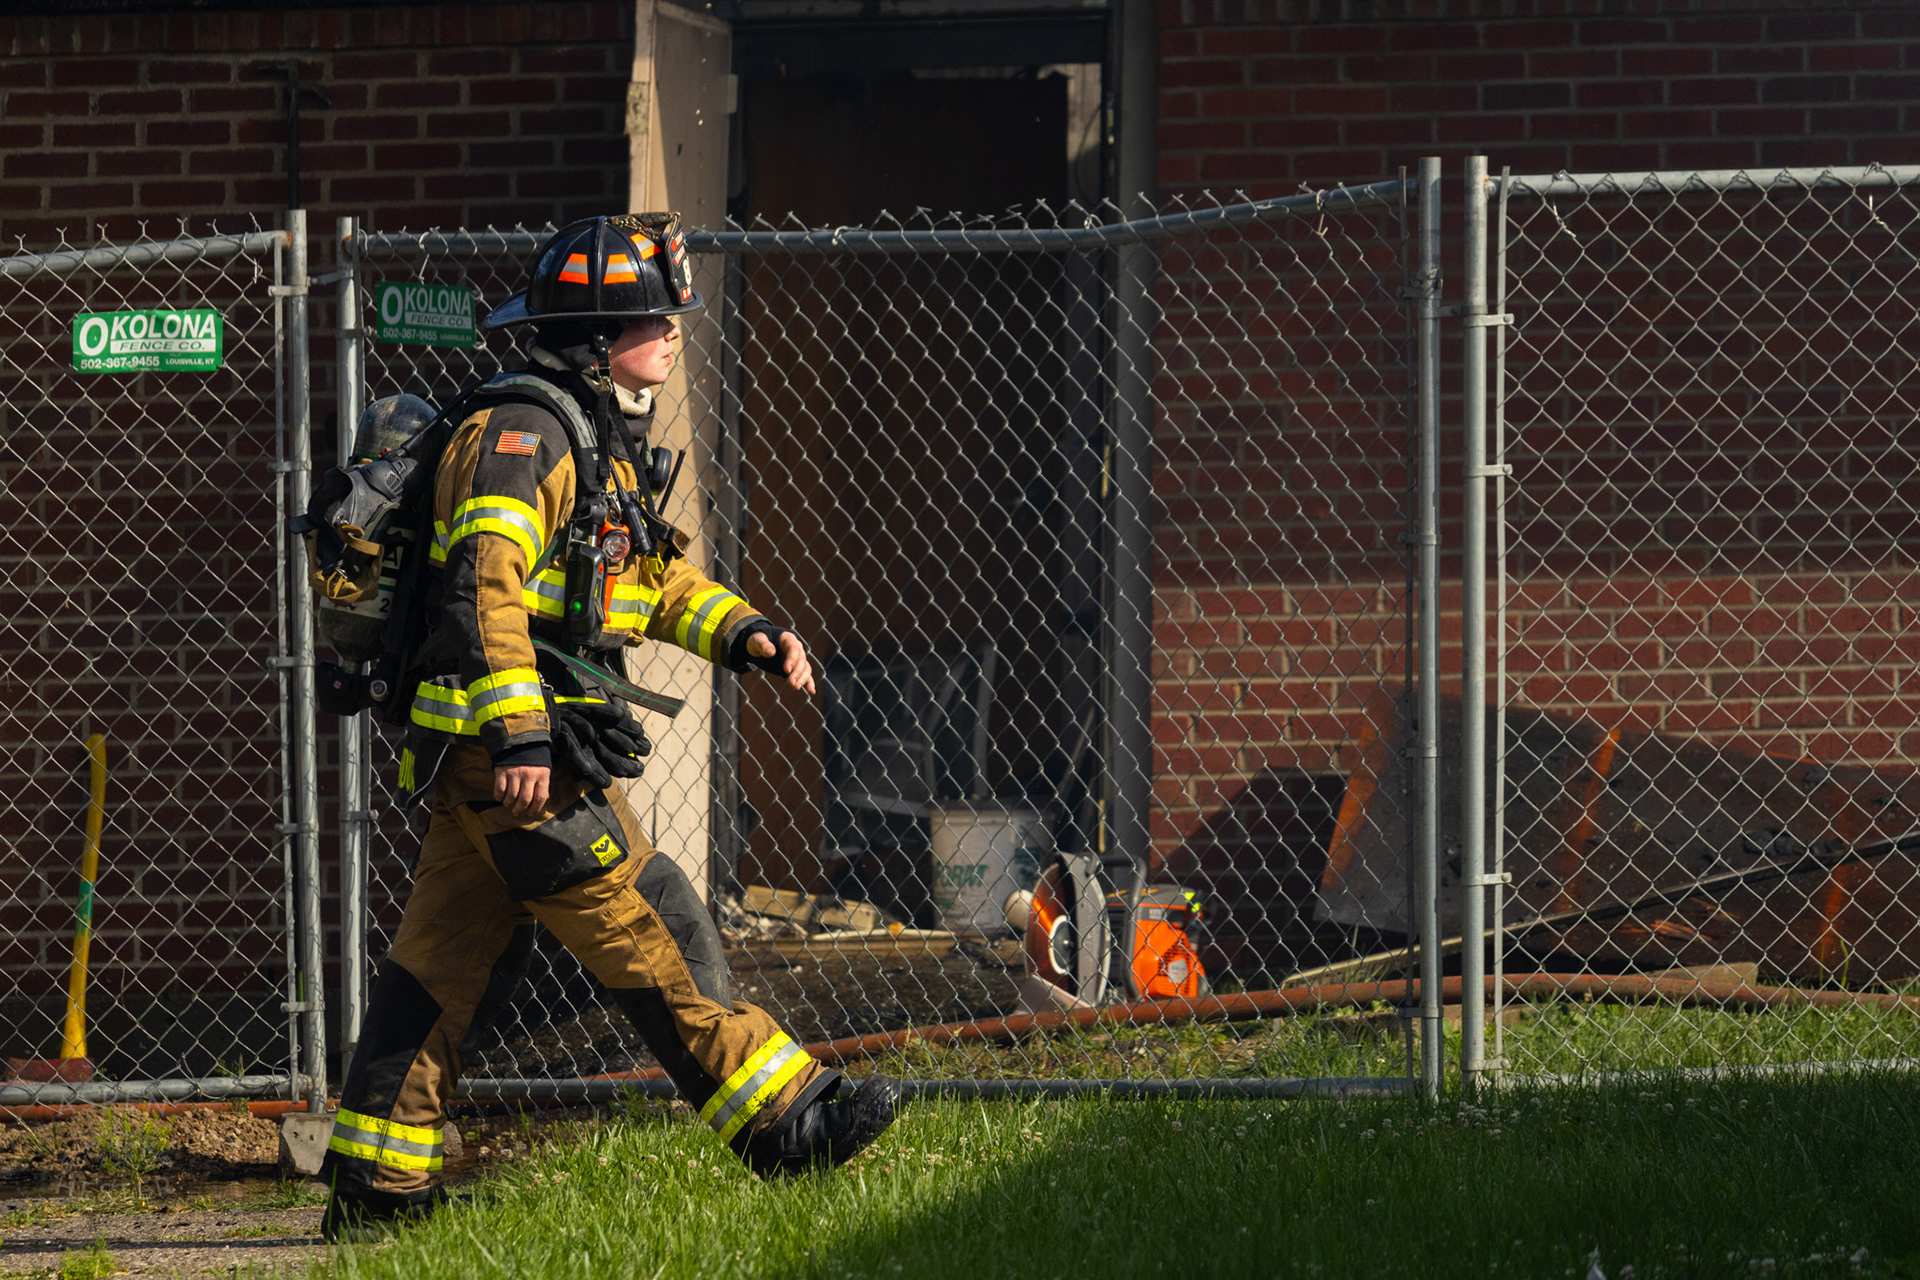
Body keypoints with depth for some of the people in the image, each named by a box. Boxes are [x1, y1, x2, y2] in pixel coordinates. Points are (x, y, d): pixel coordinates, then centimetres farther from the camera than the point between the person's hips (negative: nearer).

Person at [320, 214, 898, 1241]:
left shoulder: (601, 441, 21)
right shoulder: (522, 432, -13)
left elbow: (656, 580, 31)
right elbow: (482, 582, -23)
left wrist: (742, 635, 14)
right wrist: (518, 730, -29)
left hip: (506, 753, 10)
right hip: (517, 745, -10)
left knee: (449, 962, 10)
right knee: (653, 936, -7)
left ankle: (373, 1186, 12)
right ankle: (785, 1126, -5)